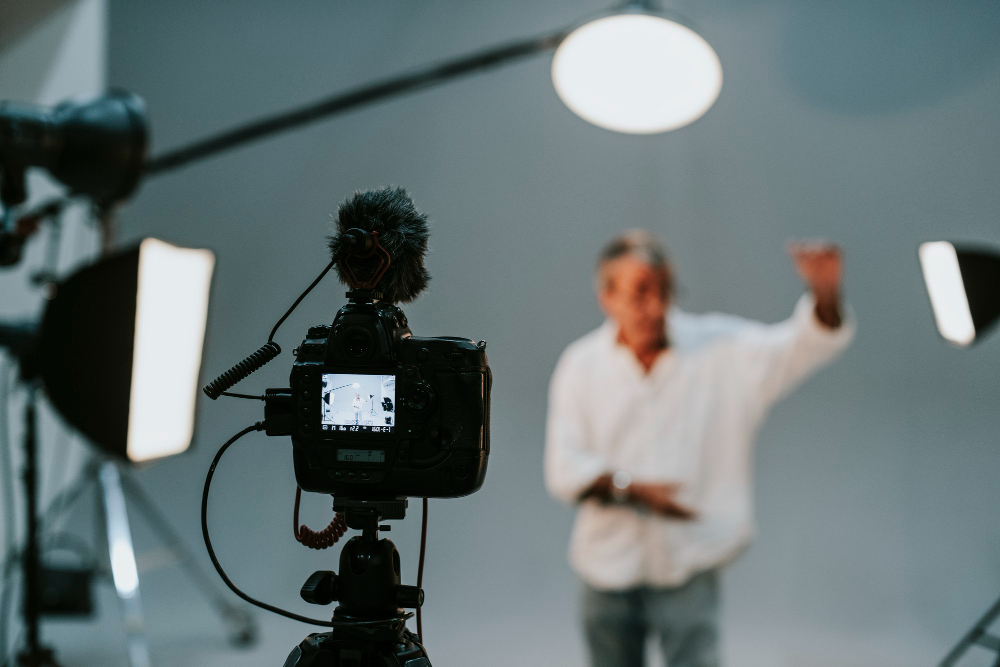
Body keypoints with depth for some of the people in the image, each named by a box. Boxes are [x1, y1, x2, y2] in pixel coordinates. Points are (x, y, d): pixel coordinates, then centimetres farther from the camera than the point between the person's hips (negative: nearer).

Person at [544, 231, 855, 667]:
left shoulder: (722, 348, -6)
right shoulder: (581, 365, -2)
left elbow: (803, 344, -20)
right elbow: (563, 469, -5)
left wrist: (825, 292, -40)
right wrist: (631, 488, -19)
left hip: (688, 569, -2)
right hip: (607, 569, 2)